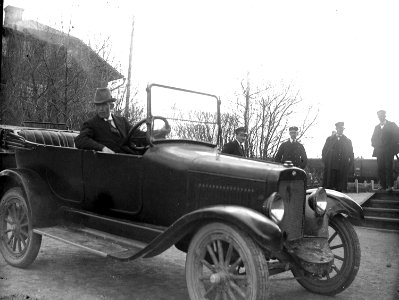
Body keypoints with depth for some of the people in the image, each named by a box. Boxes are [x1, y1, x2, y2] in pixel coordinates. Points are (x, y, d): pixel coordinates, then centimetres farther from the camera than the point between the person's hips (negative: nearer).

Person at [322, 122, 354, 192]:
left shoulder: (348, 141, 13)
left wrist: (351, 167, 1)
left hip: (342, 168, 0)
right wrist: (325, 162, -1)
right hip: (330, 167, 0)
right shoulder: (329, 139, 13)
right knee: (329, 186, -5)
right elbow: (324, 151, 12)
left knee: (340, 187, -3)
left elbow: (351, 155, 10)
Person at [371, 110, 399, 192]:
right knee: (380, 169, -1)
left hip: (388, 151, -4)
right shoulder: (377, 127, 20)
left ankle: (389, 185, -7)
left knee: (388, 168, -9)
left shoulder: (391, 125, 6)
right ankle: (383, 185, 2)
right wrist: (375, 145, 6)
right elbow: (373, 139, 22)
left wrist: (392, 145, -6)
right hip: (379, 151, 4)